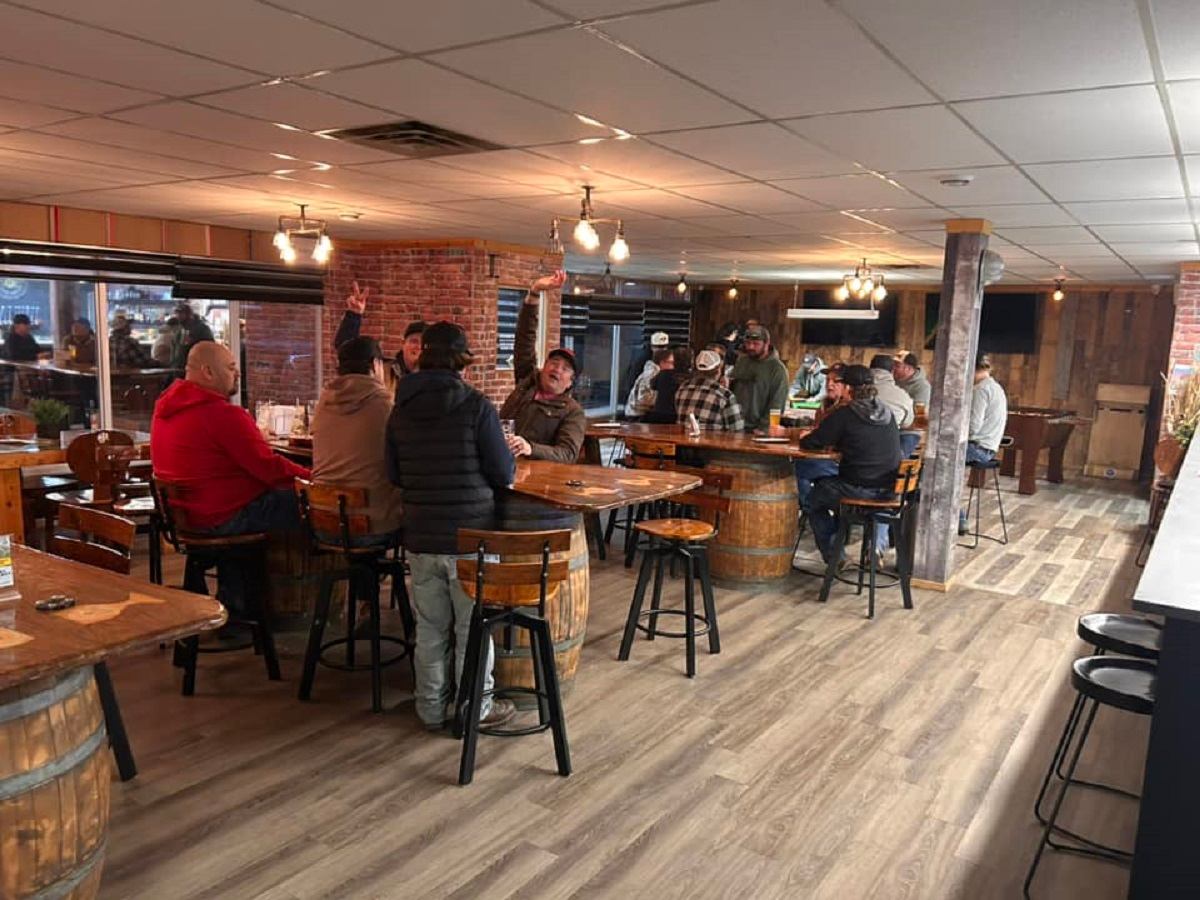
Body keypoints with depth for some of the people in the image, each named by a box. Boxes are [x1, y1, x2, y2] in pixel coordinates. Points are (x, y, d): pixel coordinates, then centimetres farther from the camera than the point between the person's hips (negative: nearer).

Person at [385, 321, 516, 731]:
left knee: (430, 628, 15)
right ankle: (475, 708, 21)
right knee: (472, 627, 9)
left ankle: (432, 708, 27)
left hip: (420, 534, 4)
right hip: (469, 534, -4)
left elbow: (394, 475, 11)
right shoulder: (476, 406, -12)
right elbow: (504, 474, -9)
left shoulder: (401, 409, 2)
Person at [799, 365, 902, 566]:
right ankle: (877, 547, 31)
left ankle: (834, 555, 21)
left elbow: (808, 443, -5)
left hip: (858, 490, -6)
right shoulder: (888, 414, 6)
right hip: (888, 492, 6)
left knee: (814, 499, 21)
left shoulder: (843, 415, -12)